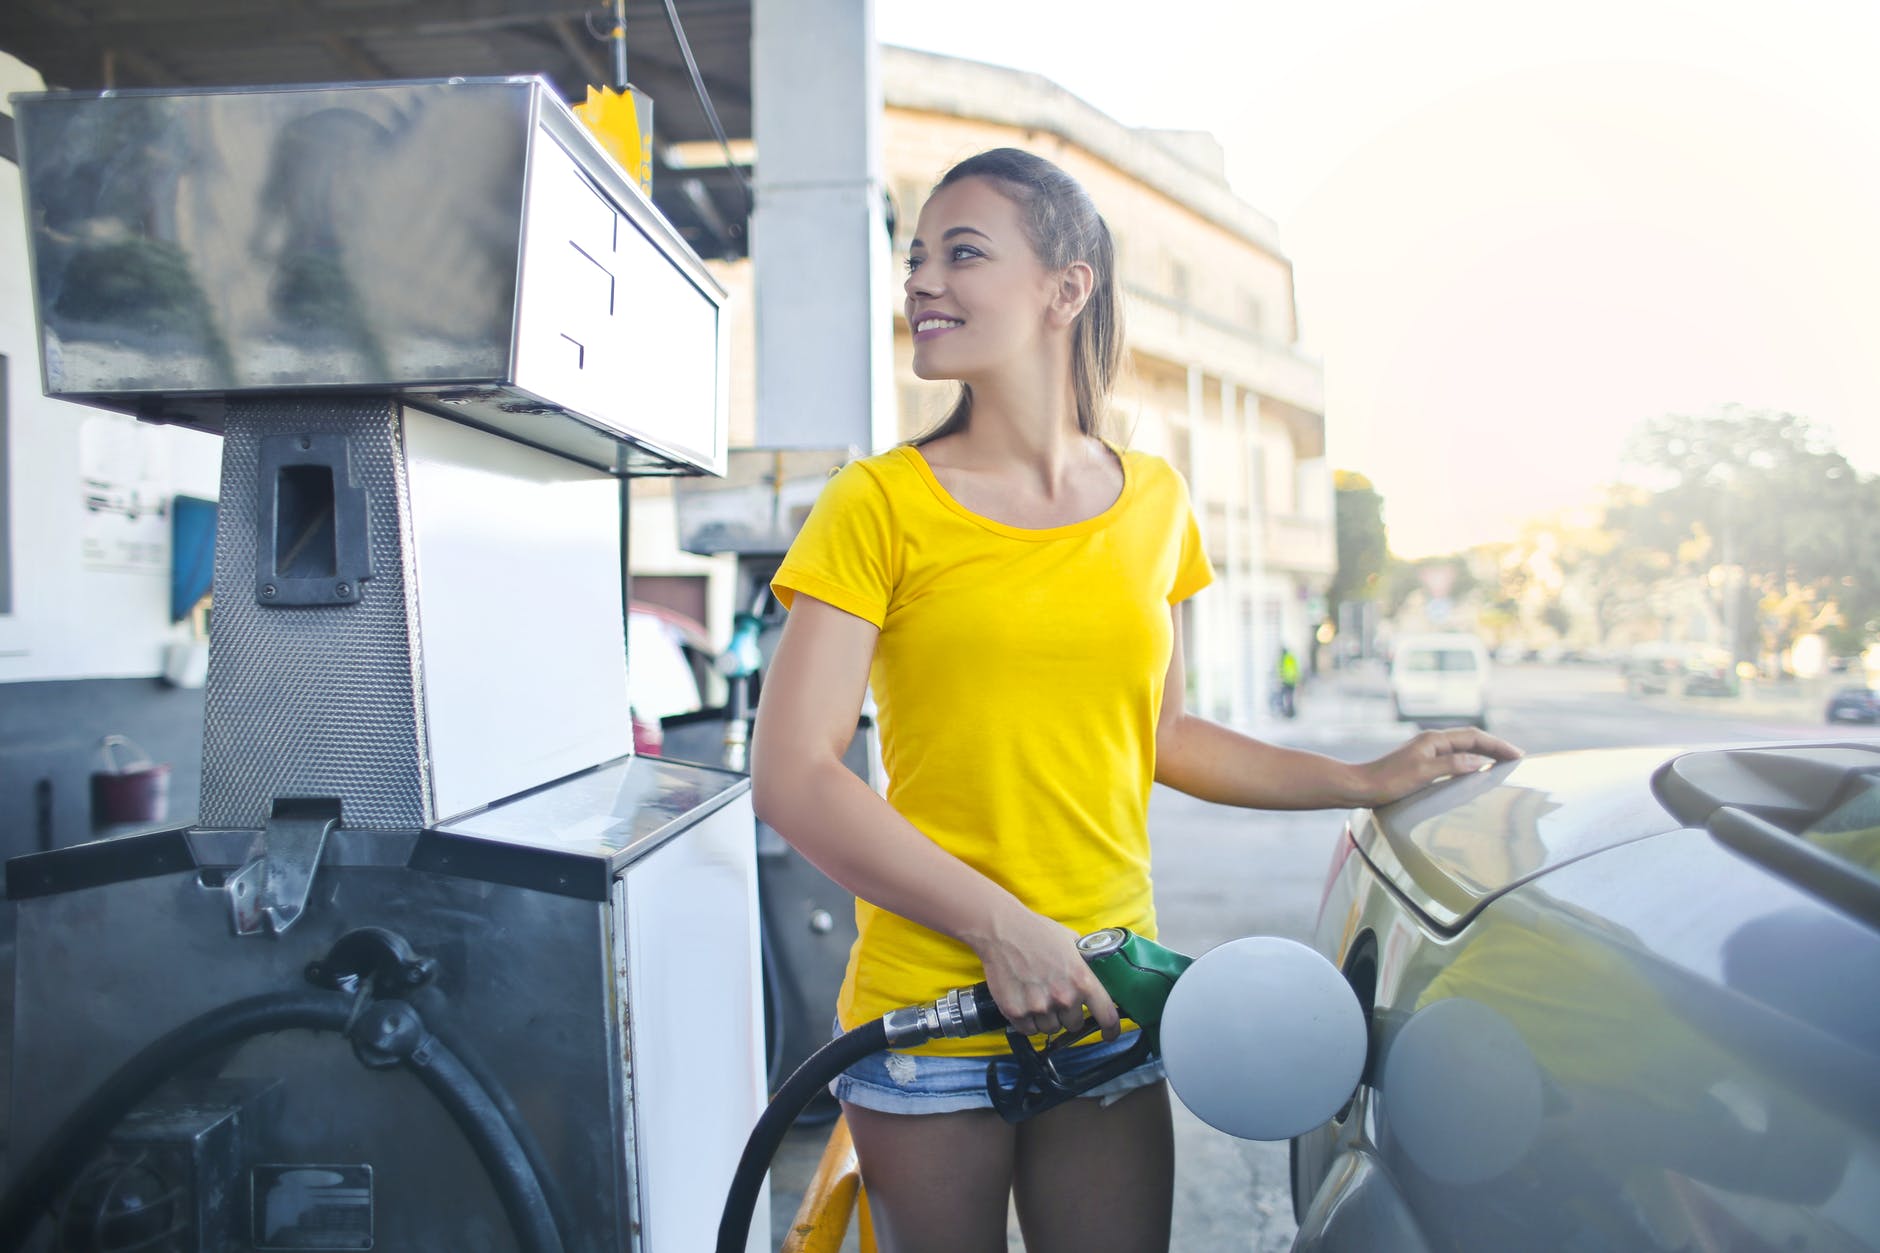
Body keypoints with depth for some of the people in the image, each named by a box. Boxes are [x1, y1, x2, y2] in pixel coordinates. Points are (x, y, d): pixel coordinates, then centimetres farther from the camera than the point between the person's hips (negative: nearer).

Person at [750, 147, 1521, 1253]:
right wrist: (1002, 927, -18)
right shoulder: (883, 503, -7)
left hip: (1109, 1011, 3)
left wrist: (1369, 781, 15)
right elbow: (793, 778, -13)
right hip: (929, 1020, -3)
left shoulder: (1154, 503, 6)